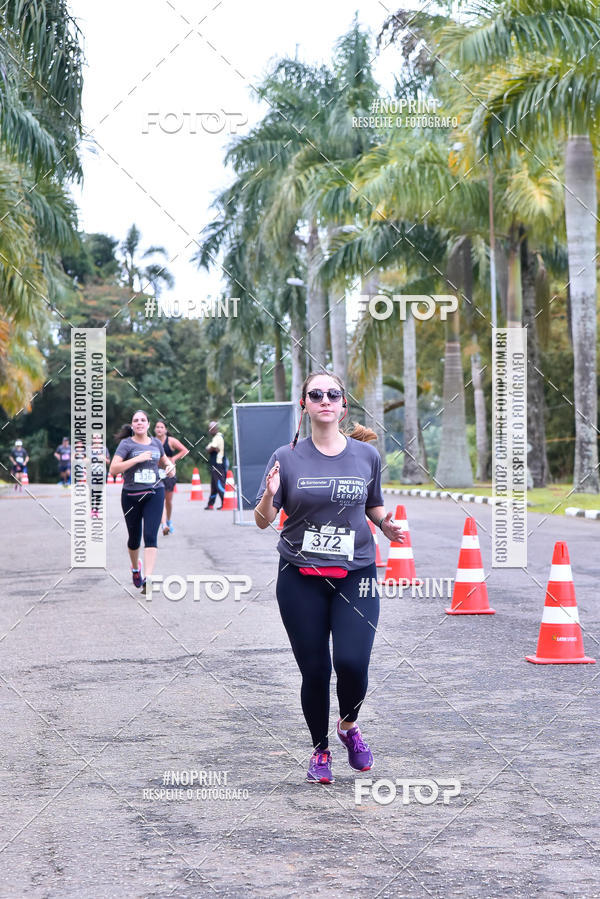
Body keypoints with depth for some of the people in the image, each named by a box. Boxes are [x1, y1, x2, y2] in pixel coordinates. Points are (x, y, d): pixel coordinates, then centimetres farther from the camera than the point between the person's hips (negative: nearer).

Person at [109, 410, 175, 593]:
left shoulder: (156, 443, 10)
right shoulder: (126, 444, -4)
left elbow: (163, 460, 31)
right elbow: (113, 469, -15)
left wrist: (169, 466, 8)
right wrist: (137, 459, -20)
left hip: (154, 493, 1)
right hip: (131, 495, -1)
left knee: (150, 536, -12)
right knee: (134, 538, 12)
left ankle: (148, 578, -19)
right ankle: (135, 567, 41)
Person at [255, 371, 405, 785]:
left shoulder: (367, 455, 5)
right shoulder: (287, 457, 0)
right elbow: (263, 521, -1)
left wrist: (387, 524, -1)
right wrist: (270, 495, -22)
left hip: (356, 573, 0)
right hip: (301, 577, 0)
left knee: (352, 662, -14)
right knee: (314, 669, 1)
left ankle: (349, 725, 18)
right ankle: (320, 751, 25)